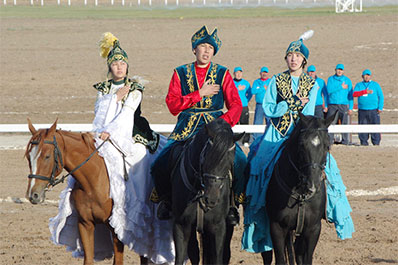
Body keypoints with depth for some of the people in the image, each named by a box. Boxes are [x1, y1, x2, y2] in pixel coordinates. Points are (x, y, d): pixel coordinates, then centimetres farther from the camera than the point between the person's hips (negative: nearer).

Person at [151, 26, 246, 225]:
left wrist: (222, 123, -15)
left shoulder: (223, 74, 10)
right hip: (187, 129, 0)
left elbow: (236, 106, 4)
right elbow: (172, 105, 0)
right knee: (160, 164, -20)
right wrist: (200, 94, -9)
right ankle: (167, 200, 7)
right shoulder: (180, 73, 10)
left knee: (239, 161, -25)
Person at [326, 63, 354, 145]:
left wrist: (350, 108, 2)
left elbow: (350, 95, 10)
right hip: (332, 105, 0)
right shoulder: (330, 79, 11)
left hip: (343, 105, 0)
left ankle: (345, 141, 1)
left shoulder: (347, 80, 12)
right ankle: (330, 140, -7)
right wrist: (341, 87, -8)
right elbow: (329, 90, -6)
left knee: (344, 123, -4)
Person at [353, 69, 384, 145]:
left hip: (373, 110, -1)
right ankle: (363, 142, 6)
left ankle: (376, 143, -5)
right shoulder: (359, 85, 12)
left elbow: (381, 97, 7)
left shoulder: (375, 85, 10)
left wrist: (380, 108, -5)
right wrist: (365, 92, -16)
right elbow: (354, 94, -5)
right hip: (362, 110, 1)